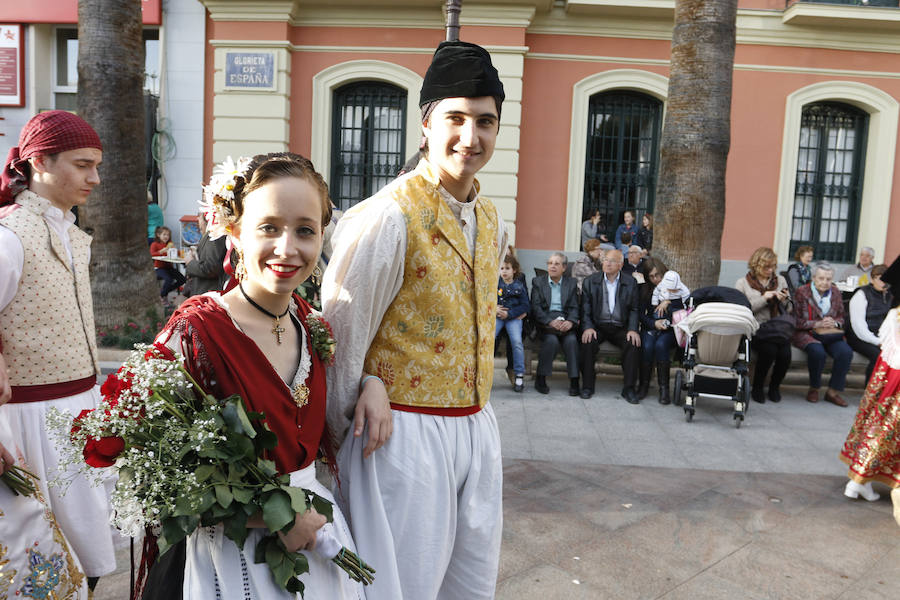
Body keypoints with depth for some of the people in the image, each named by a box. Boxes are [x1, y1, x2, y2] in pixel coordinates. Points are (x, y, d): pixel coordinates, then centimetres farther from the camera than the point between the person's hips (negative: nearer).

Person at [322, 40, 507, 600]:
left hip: (477, 427, 8)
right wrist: (363, 403, -4)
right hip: (407, 433, -7)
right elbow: (341, 334, -13)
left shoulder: (493, 221, 7)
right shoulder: (387, 217, -18)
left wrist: (475, 416, 11)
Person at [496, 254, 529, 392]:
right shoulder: (494, 283, 9)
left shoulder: (519, 286, 5)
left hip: (514, 317, -1)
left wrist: (509, 314, -11)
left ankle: (519, 374, -9)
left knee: (517, 341, -21)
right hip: (496, 316, 1)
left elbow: (524, 306, 0)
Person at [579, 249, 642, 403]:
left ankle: (629, 388, -14)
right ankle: (587, 386, -16)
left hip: (620, 327, 1)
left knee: (633, 344, -27)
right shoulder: (590, 281, 6)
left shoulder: (630, 282, 7)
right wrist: (587, 327, -15)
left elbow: (634, 309, 5)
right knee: (588, 342, -30)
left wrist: (633, 329, -11)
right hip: (597, 325, -1)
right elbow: (585, 308, 1)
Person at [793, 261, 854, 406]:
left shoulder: (835, 292, 13)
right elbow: (796, 321, -4)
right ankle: (813, 389, -10)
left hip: (831, 335, 4)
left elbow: (841, 317, 18)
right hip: (807, 334, -4)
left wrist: (834, 323, -6)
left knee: (846, 352, -26)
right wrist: (818, 324, -16)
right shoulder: (802, 292, 0)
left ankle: (833, 391, -11)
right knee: (818, 352, -35)